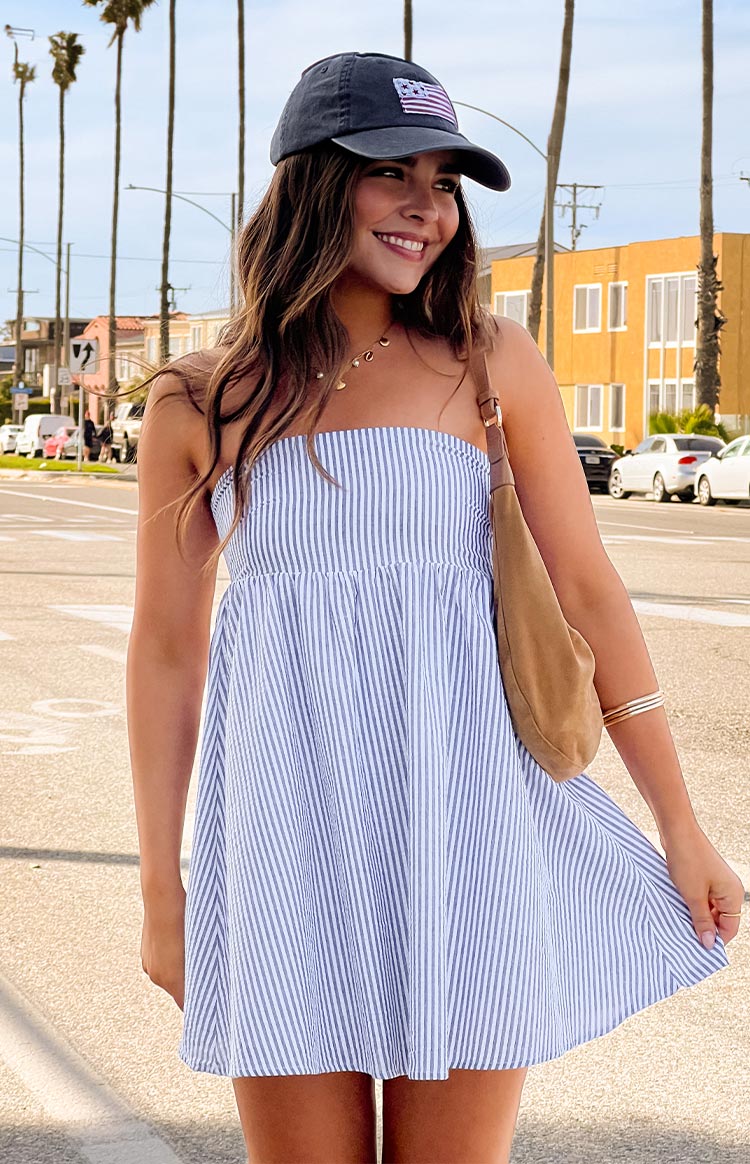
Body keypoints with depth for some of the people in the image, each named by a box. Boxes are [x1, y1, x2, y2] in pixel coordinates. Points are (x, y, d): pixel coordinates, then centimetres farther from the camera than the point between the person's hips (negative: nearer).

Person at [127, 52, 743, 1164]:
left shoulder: (491, 364, 3)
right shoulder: (198, 402, 4)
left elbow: (588, 590, 4)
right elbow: (166, 649, 8)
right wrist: (162, 891, 8)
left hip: (462, 819, 0)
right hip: (287, 833, 0)